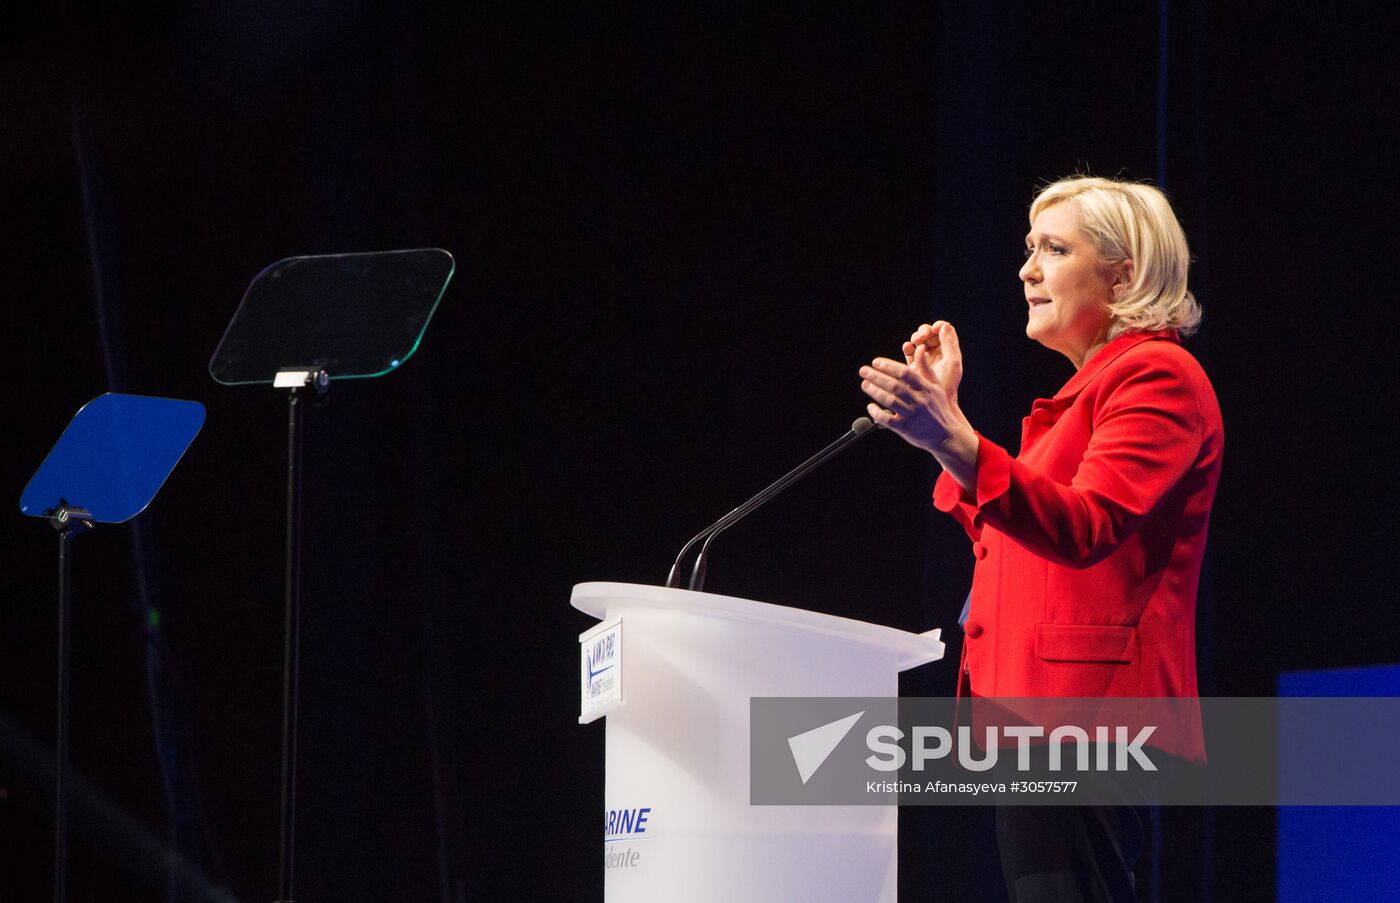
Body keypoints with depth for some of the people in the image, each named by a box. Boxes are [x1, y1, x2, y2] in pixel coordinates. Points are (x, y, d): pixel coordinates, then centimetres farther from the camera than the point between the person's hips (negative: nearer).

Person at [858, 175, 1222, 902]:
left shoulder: (1156, 376, -5)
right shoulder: (1091, 386, 27)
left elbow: (1085, 527, -22)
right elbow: (1000, 540, 28)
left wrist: (954, 442, -34)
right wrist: (945, 408, 25)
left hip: (1084, 711, -10)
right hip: (1041, 707, 10)